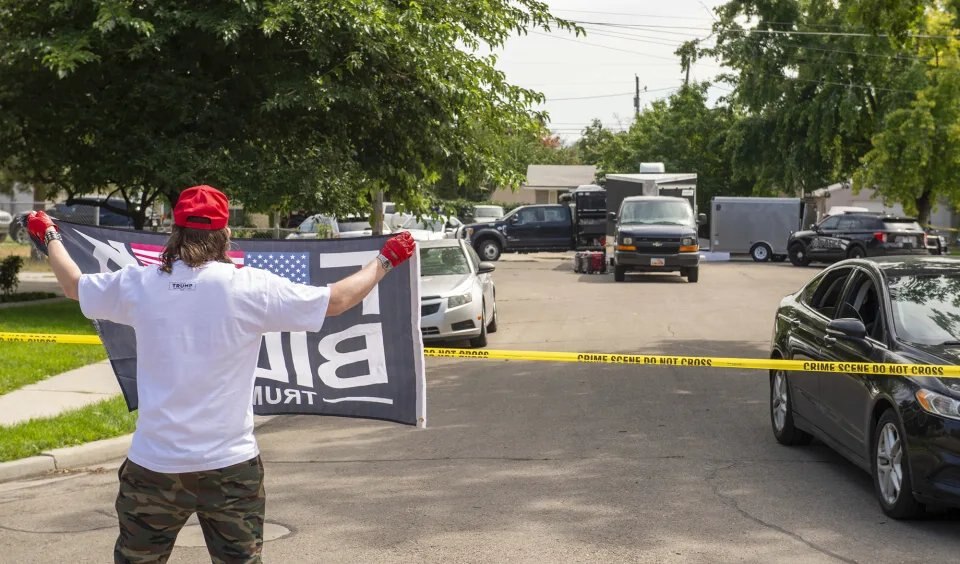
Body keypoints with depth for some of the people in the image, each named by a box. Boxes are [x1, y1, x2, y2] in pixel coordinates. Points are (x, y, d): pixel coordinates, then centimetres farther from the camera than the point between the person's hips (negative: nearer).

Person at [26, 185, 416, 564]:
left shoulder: (138, 284, -3)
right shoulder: (250, 288, -10)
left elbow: (73, 285, 16)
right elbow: (337, 301, -3)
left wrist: (48, 236, 35)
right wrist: (385, 261, 12)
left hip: (153, 465, 2)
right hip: (230, 465, -2)